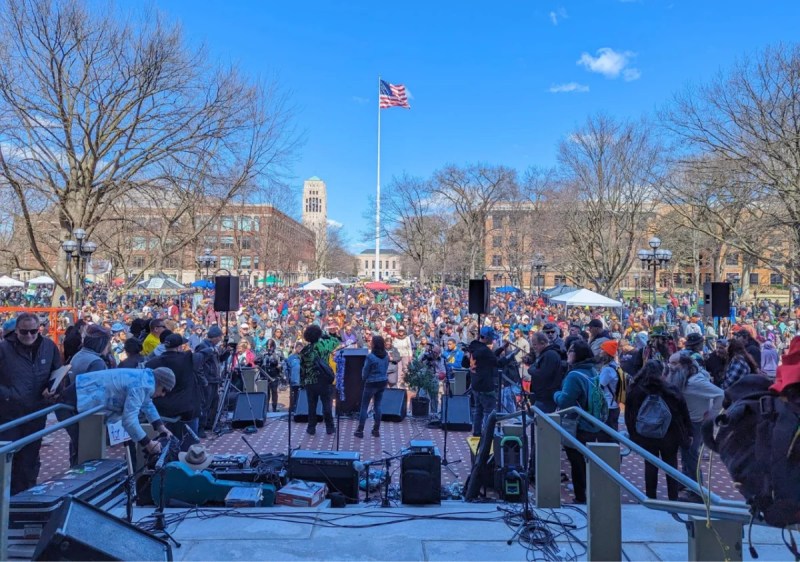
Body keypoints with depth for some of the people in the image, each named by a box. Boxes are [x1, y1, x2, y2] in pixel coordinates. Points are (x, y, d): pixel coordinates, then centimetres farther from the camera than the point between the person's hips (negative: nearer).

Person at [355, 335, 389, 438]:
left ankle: (360, 430, 8)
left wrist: (364, 378, 10)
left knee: (364, 406, 5)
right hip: (383, 382, 6)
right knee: (377, 405, 13)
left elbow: (365, 371, -9)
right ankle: (376, 430, 16)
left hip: (372, 383, -6)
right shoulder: (386, 355, -1)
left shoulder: (370, 356, -19)